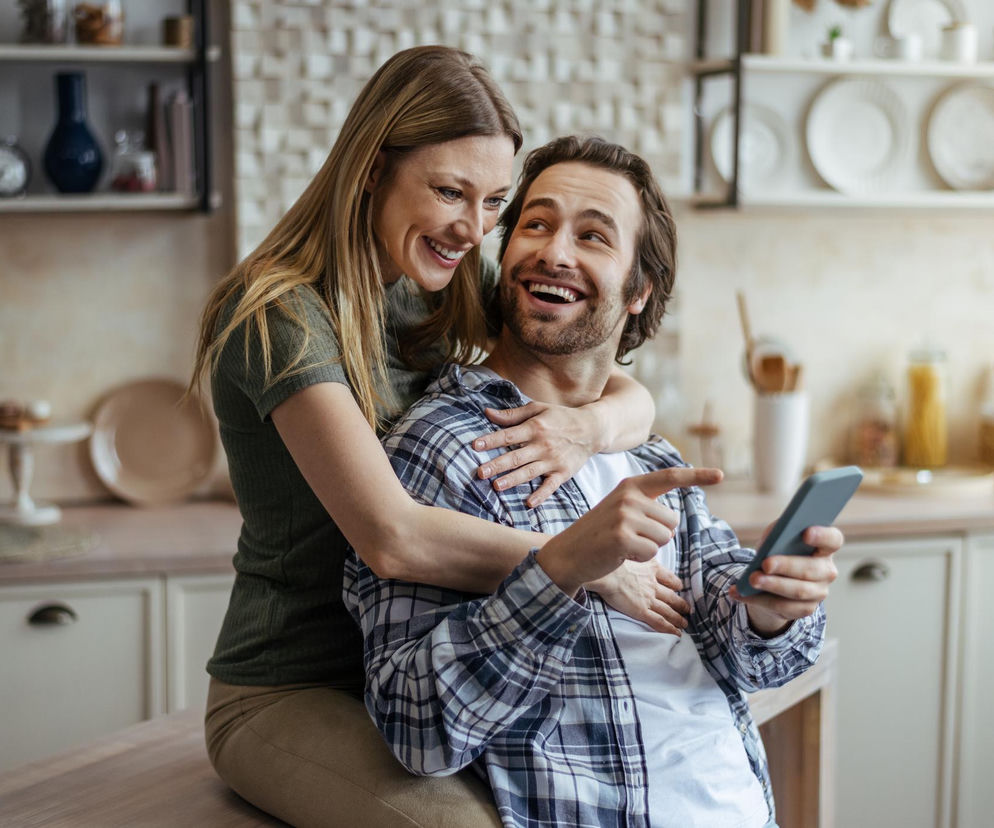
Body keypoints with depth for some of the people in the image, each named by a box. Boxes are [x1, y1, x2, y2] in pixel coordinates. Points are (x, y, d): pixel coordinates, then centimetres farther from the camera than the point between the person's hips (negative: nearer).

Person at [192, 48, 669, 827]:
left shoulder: (457, 289, 5)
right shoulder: (282, 315, -19)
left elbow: (636, 400, 4)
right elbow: (393, 537, -30)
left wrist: (589, 426, -20)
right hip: (289, 694, -6)